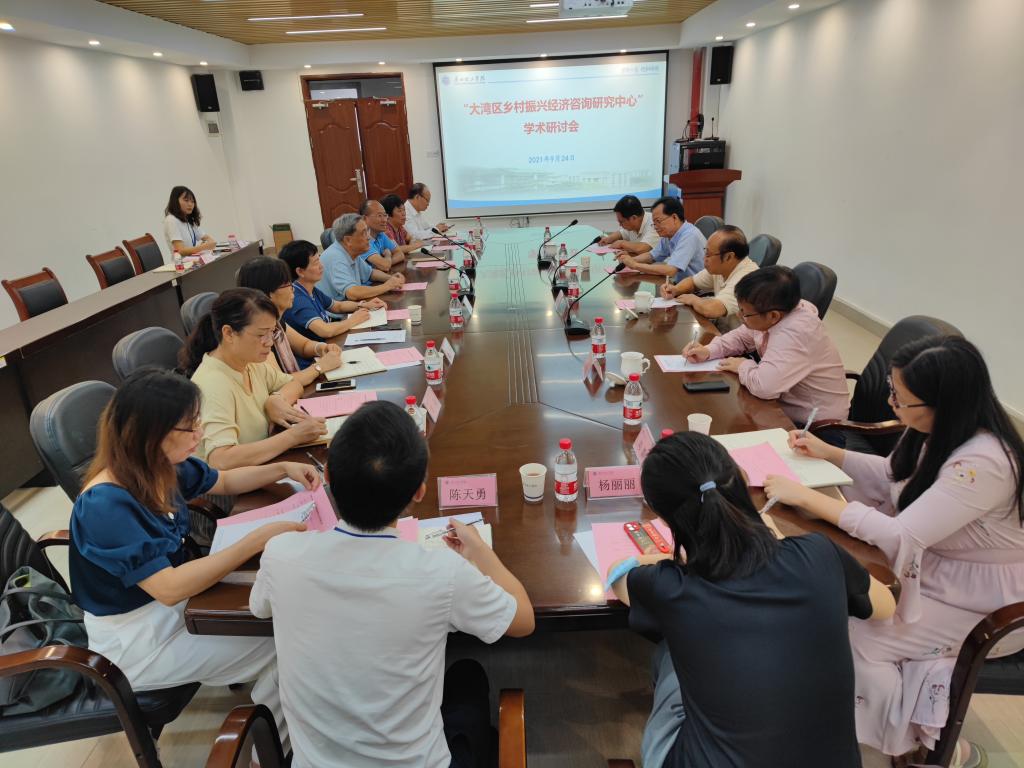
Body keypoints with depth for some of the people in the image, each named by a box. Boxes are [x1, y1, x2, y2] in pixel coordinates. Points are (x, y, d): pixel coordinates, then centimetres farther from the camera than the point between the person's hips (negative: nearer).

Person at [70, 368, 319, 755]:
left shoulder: (164, 467, -7)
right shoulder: (105, 505, -31)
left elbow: (224, 482, 13)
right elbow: (169, 588, -36)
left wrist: (284, 469, -2)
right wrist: (259, 538, -37)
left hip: (173, 602, 8)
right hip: (136, 640, -8)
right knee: (281, 648, -10)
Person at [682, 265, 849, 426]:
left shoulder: (795, 333, -33)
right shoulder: (768, 311, -7)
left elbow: (764, 385, -42)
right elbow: (740, 337, 12)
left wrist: (743, 366, -21)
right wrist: (708, 351, -6)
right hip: (787, 403, 7)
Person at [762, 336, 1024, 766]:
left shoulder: (983, 463, -34)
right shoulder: (940, 429, -8)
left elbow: (901, 536, -35)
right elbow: (894, 478, 10)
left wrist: (804, 496, -31)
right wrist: (826, 453, -1)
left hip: (985, 606, -8)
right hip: (935, 568, 8)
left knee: (855, 641, -12)